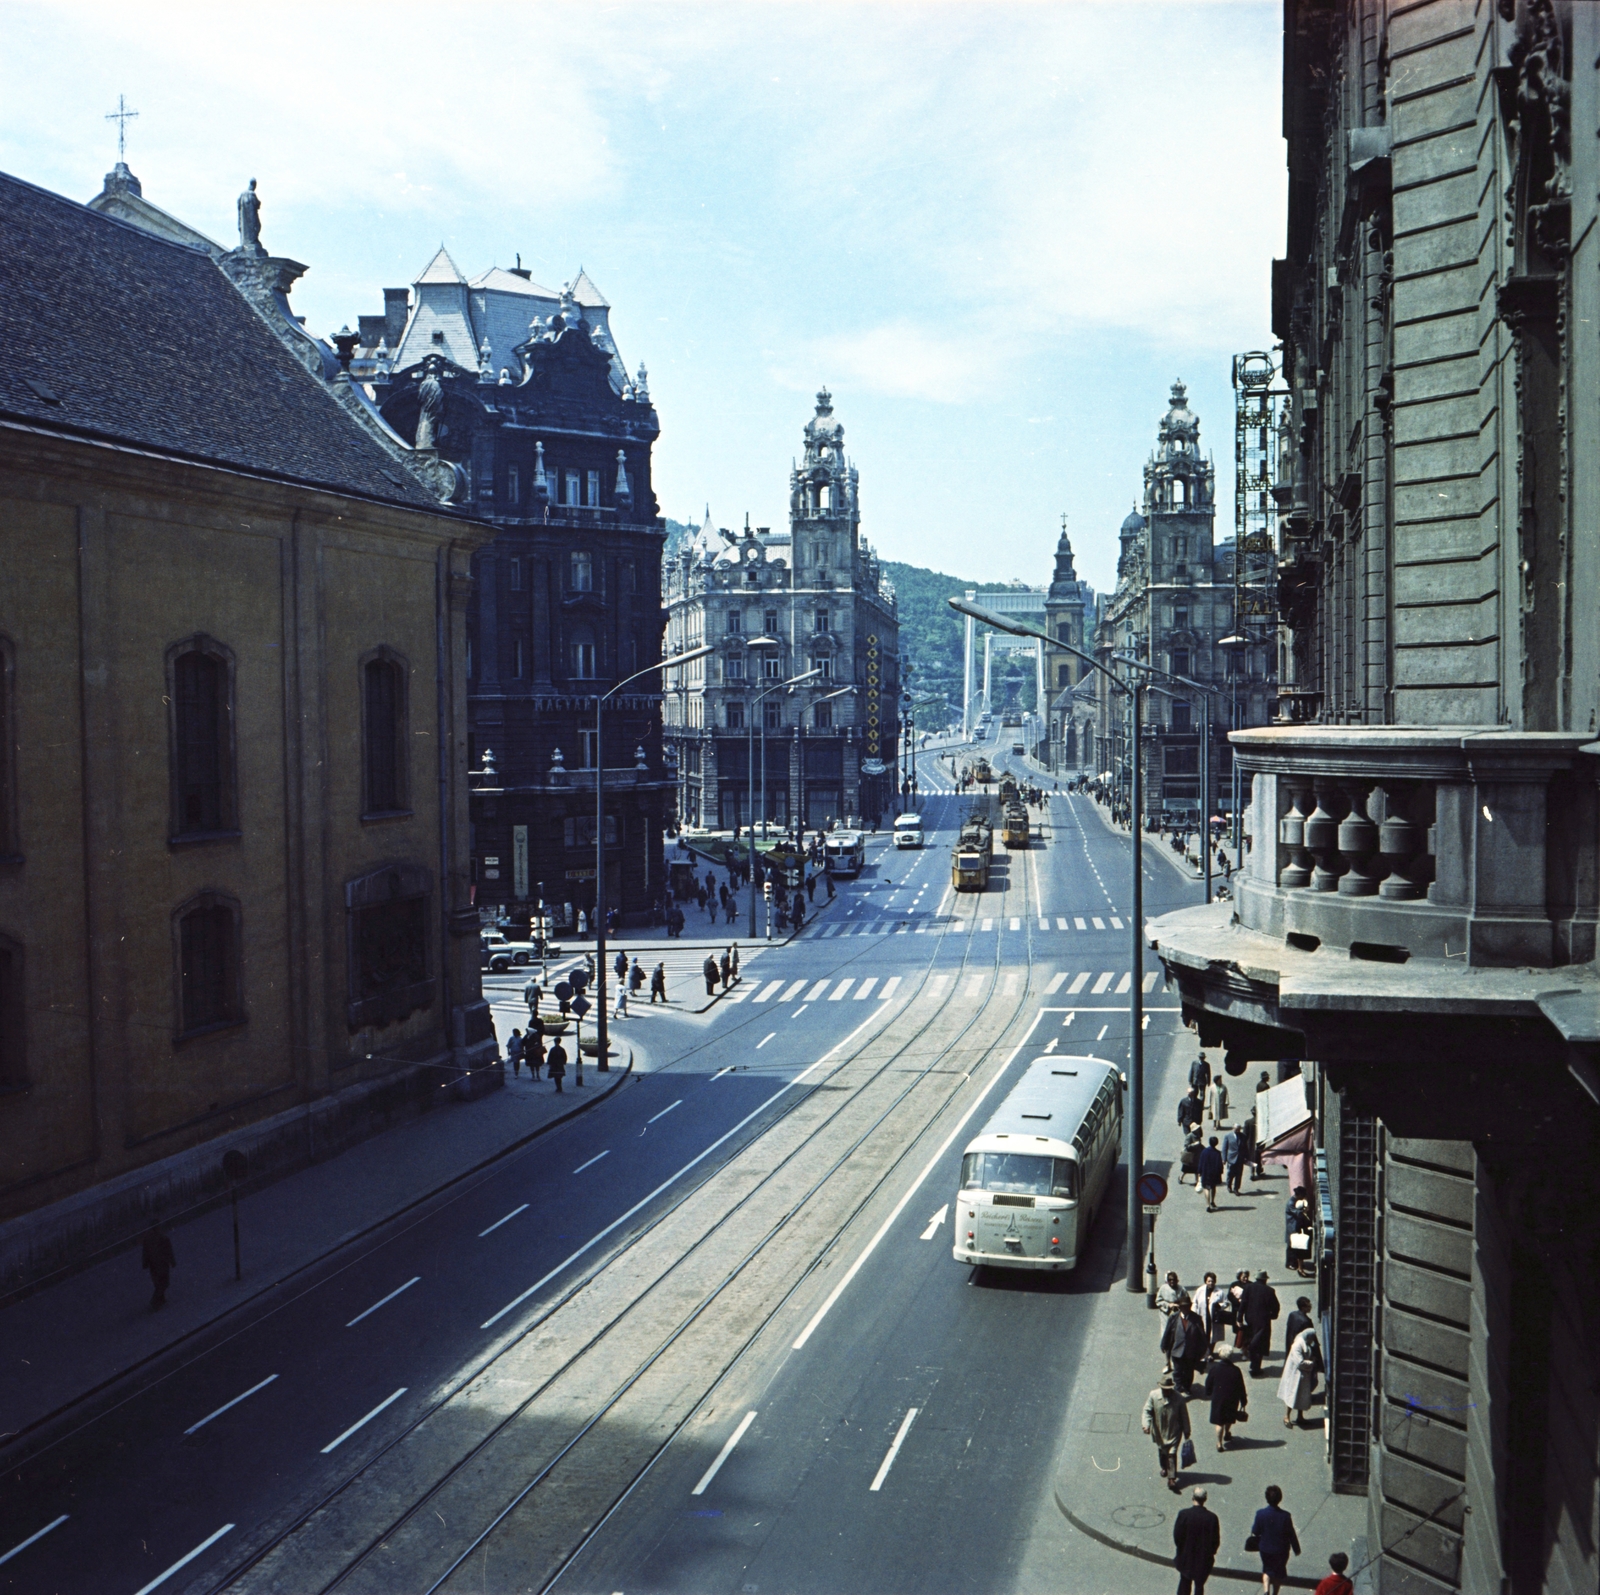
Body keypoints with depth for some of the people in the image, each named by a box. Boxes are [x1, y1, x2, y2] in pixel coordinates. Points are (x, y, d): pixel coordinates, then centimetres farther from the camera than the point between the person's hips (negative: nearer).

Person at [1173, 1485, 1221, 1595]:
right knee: (1199, 1585, 14)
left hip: (1185, 1557, 1)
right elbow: (1215, 1540, -10)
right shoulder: (1212, 1518, -18)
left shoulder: (1184, 1514, -19)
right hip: (1204, 1560, -1)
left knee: (1184, 1582, 21)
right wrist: (1210, 1553, 8)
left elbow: (1177, 1536, -10)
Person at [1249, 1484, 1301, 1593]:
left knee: (1267, 1569, 22)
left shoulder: (1261, 1514, -19)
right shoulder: (1285, 1516, -23)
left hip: (1265, 1548, 1)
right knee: (1279, 1573, 21)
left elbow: (1255, 1532, -7)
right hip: (1281, 1550, -1)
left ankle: (1266, 1590, 0)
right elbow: (1291, 1534, -13)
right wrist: (1296, 1549, 2)